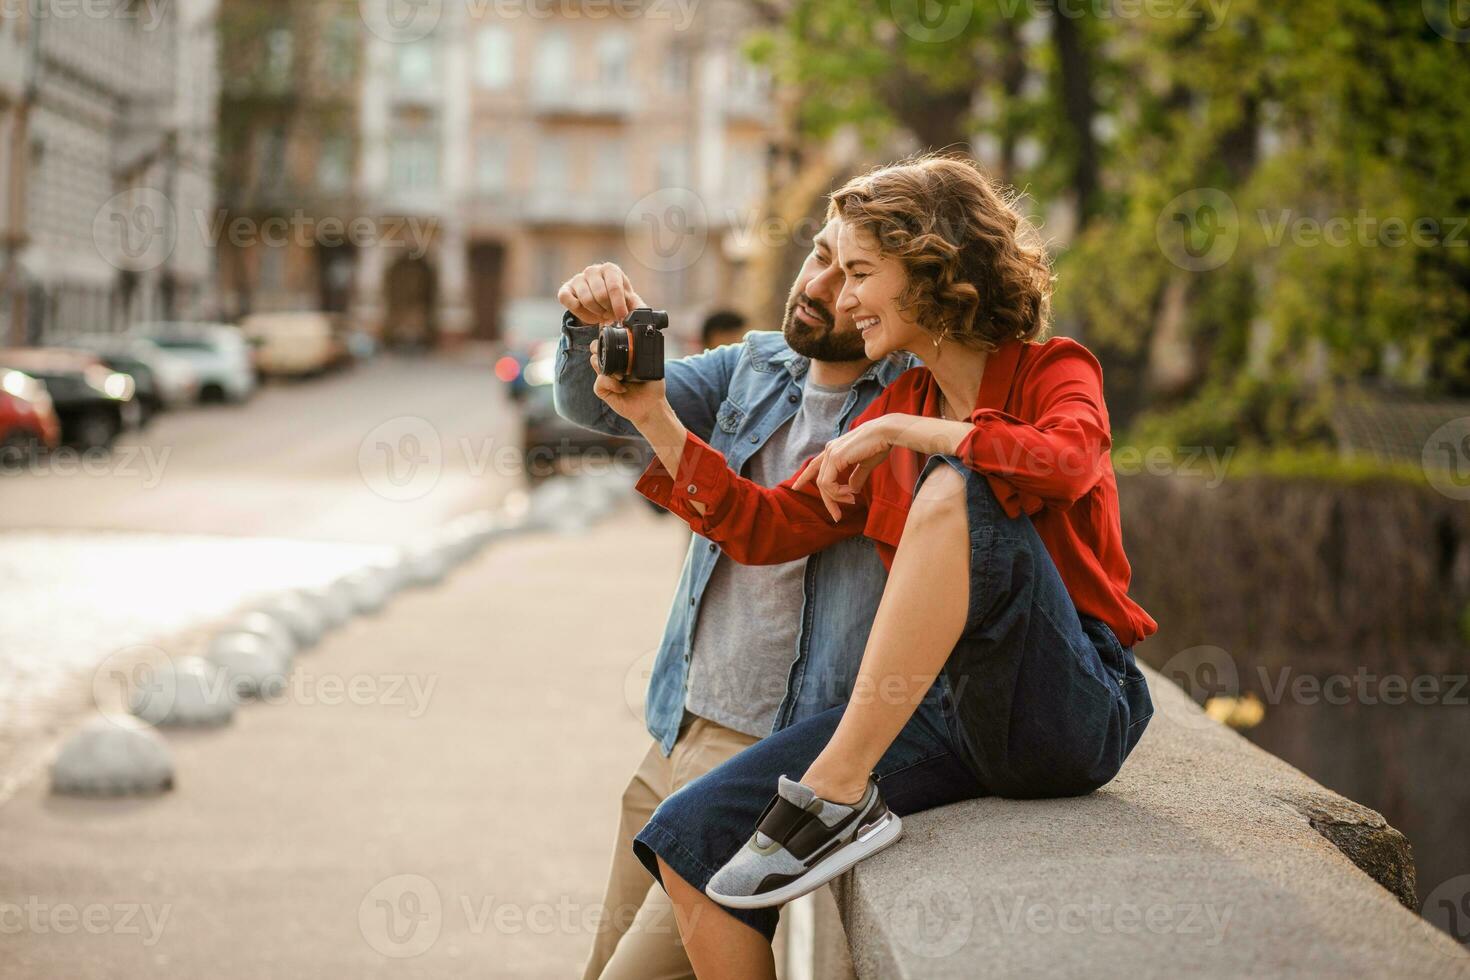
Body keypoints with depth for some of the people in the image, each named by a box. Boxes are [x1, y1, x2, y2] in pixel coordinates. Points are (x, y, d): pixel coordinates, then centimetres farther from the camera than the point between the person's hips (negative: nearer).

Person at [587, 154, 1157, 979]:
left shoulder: (1053, 371, 0)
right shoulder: (897, 410, 18)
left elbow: (1066, 461, -24)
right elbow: (767, 527, 17)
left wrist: (899, 433, -16)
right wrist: (654, 419, 11)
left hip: (1068, 712, -6)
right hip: (943, 712, 6)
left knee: (956, 489, -32)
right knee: (693, 839, -9)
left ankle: (839, 796, -30)